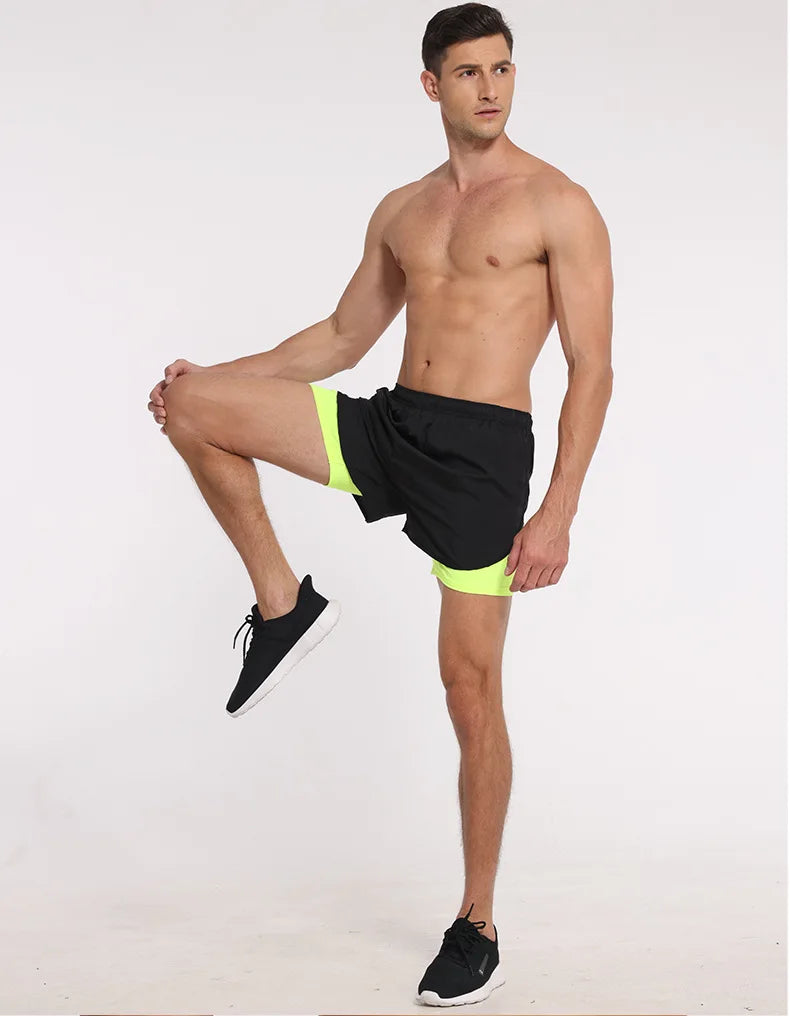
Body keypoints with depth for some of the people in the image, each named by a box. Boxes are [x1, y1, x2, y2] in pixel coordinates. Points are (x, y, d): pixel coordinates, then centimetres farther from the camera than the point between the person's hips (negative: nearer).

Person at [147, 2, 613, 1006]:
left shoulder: (559, 206, -4)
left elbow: (592, 368, -7)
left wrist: (558, 513, -15)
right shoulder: (401, 210, 14)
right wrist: (218, 373, 12)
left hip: (482, 451, -5)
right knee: (192, 408, -10)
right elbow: (344, 337, 23)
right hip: (388, 428, 5)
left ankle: (477, 931, 13)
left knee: (470, 690, -2)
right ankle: (282, 603, 3)